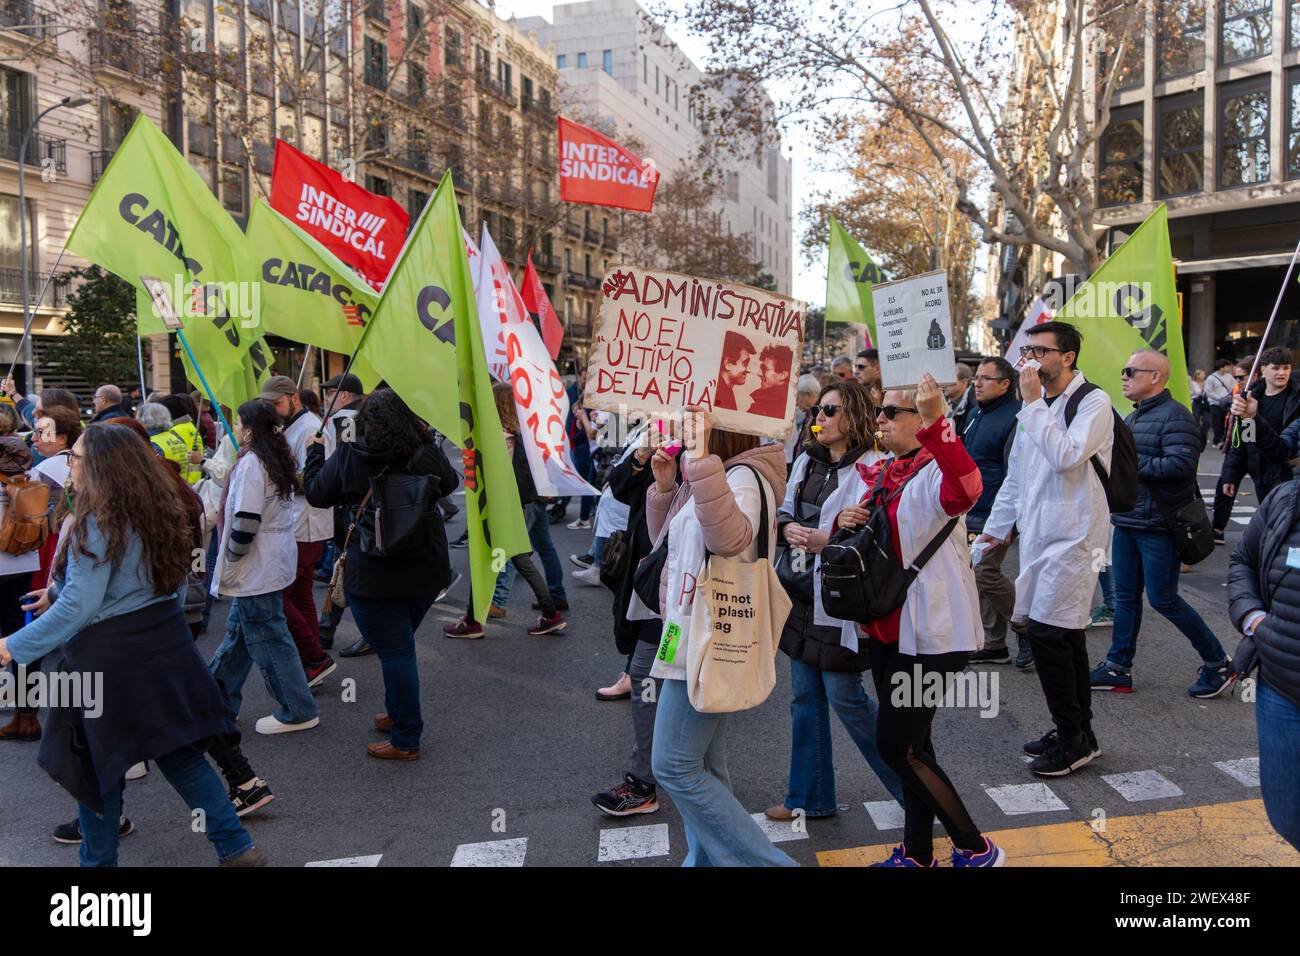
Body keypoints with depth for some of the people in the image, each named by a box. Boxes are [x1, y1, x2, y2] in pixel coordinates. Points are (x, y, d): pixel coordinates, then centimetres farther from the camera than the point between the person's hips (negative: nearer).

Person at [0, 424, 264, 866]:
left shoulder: (95, 523, -17)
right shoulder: (153, 511, 6)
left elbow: (78, 607, -21)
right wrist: (58, 593, 27)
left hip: (107, 658, -7)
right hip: (164, 646, 7)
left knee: (96, 765, 12)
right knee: (179, 751, 14)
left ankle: (98, 858, 28)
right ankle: (235, 846, 15)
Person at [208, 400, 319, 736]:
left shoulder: (251, 463, -18)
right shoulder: (277, 460, 10)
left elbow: (246, 521, -24)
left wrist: (230, 560, -10)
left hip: (257, 567, -10)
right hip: (273, 559, 10)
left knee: (268, 638, 0)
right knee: (238, 630, 19)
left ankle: (298, 711, 8)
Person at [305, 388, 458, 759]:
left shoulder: (347, 457, -12)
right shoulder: (428, 454, -6)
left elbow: (316, 494, 4)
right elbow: (450, 483, 14)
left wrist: (315, 451, 19)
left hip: (373, 576, -4)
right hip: (427, 571, 4)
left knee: (395, 651, 2)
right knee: (399, 645, 22)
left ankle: (406, 739, 10)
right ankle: (399, 714, 37)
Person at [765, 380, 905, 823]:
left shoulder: (871, 468, -14)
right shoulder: (805, 462, 9)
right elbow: (783, 510, 17)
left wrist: (830, 541, -27)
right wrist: (787, 527, -5)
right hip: (800, 588, 8)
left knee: (845, 696, -1)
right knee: (805, 695, 14)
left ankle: (909, 786, 20)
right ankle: (810, 797, 27)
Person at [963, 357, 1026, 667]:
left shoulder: (1014, 417, -14)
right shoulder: (975, 414, 15)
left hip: (992, 515, -9)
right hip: (970, 514, 9)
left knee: (985, 574, -10)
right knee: (980, 575, 11)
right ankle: (993, 644, 20)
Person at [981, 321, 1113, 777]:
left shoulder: (1093, 402, -10)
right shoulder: (1037, 405, 15)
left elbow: (1065, 457, -26)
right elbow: (1015, 474, 20)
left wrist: (1033, 404, -20)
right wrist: (996, 526, 18)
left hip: (1073, 534, -8)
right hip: (1038, 533, 8)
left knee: (1047, 633, -10)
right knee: (1063, 634, 13)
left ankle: (1074, 738, 4)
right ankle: (1078, 734, 23)